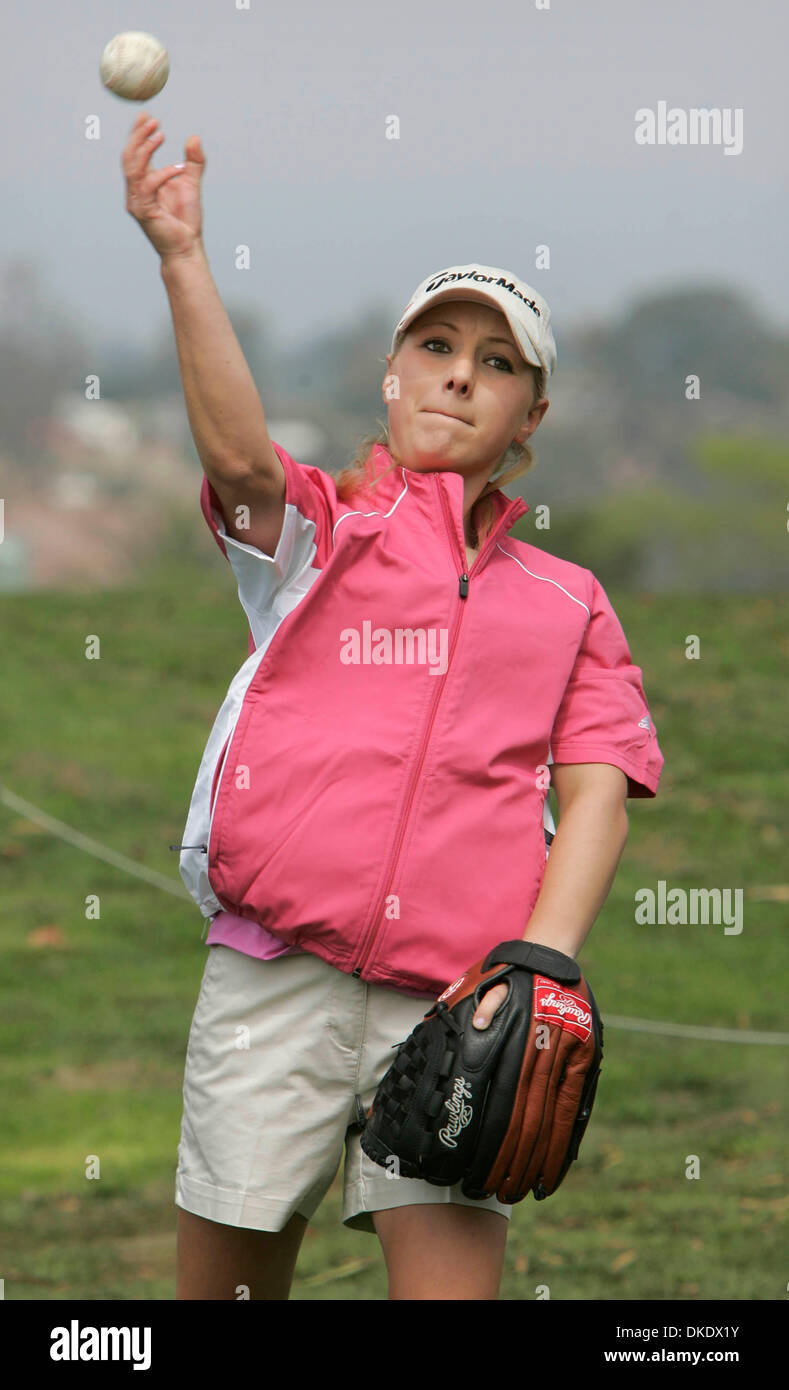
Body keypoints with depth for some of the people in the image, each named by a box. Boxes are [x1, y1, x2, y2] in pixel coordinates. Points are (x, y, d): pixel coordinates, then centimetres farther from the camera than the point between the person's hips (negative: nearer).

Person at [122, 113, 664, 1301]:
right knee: (228, 1281, 0)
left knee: (453, 1275, -11)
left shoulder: (568, 603, 20)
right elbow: (239, 457, -10)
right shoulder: (318, 531, 13)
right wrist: (183, 262, -23)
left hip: (454, 999, 1)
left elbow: (597, 794, 9)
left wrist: (540, 965, -9)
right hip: (277, 977, -1)